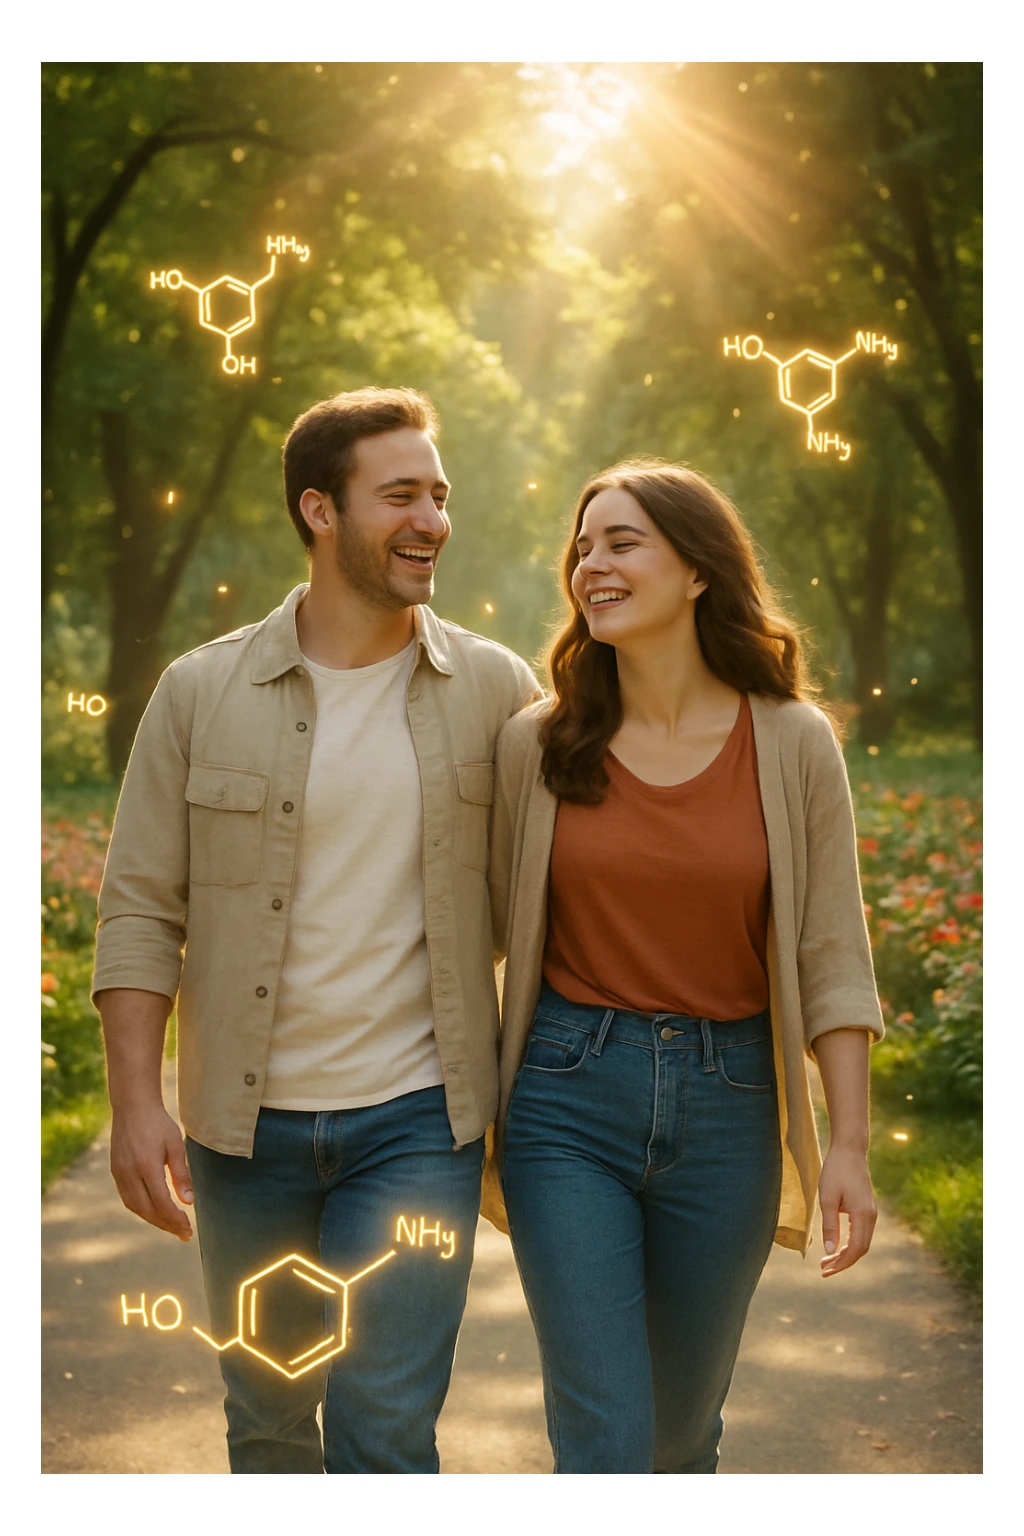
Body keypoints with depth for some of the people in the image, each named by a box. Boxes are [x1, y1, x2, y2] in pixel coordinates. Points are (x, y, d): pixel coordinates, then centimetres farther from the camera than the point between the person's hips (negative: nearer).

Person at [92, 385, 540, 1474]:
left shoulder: (496, 692, -2)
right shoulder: (201, 694, -3)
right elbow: (139, 909, -2)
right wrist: (134, 1101, -11)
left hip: (417, 1119, -1)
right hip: (244, 1125, 1)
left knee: (384, 1431, -7)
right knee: (267, 1421, 17)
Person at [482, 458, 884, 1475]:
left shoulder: (792, 745, -2)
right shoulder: (535, 747, -1)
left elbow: (830, 960, -1)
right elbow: (485, 925, 8)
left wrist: (849, 1145, -5)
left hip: (724, 1106, 1)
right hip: (569, 1099, -1)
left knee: (682, 1427, 15)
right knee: (604, 1438, -6)